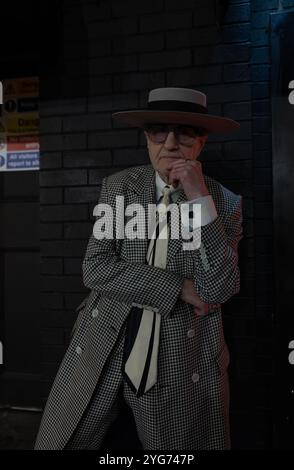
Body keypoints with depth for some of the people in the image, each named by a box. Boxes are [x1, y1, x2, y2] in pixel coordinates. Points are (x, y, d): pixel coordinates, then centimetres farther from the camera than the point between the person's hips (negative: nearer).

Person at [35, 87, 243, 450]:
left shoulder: (225, 203, -4)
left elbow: (217, 291, -15)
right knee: (57, 443, 13)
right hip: (100, 350, 2)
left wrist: (200, 200, -21)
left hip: (180, 362, -1)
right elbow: (94, 269, -8)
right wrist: (176, 287, -15)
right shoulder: (118, 186, 0)